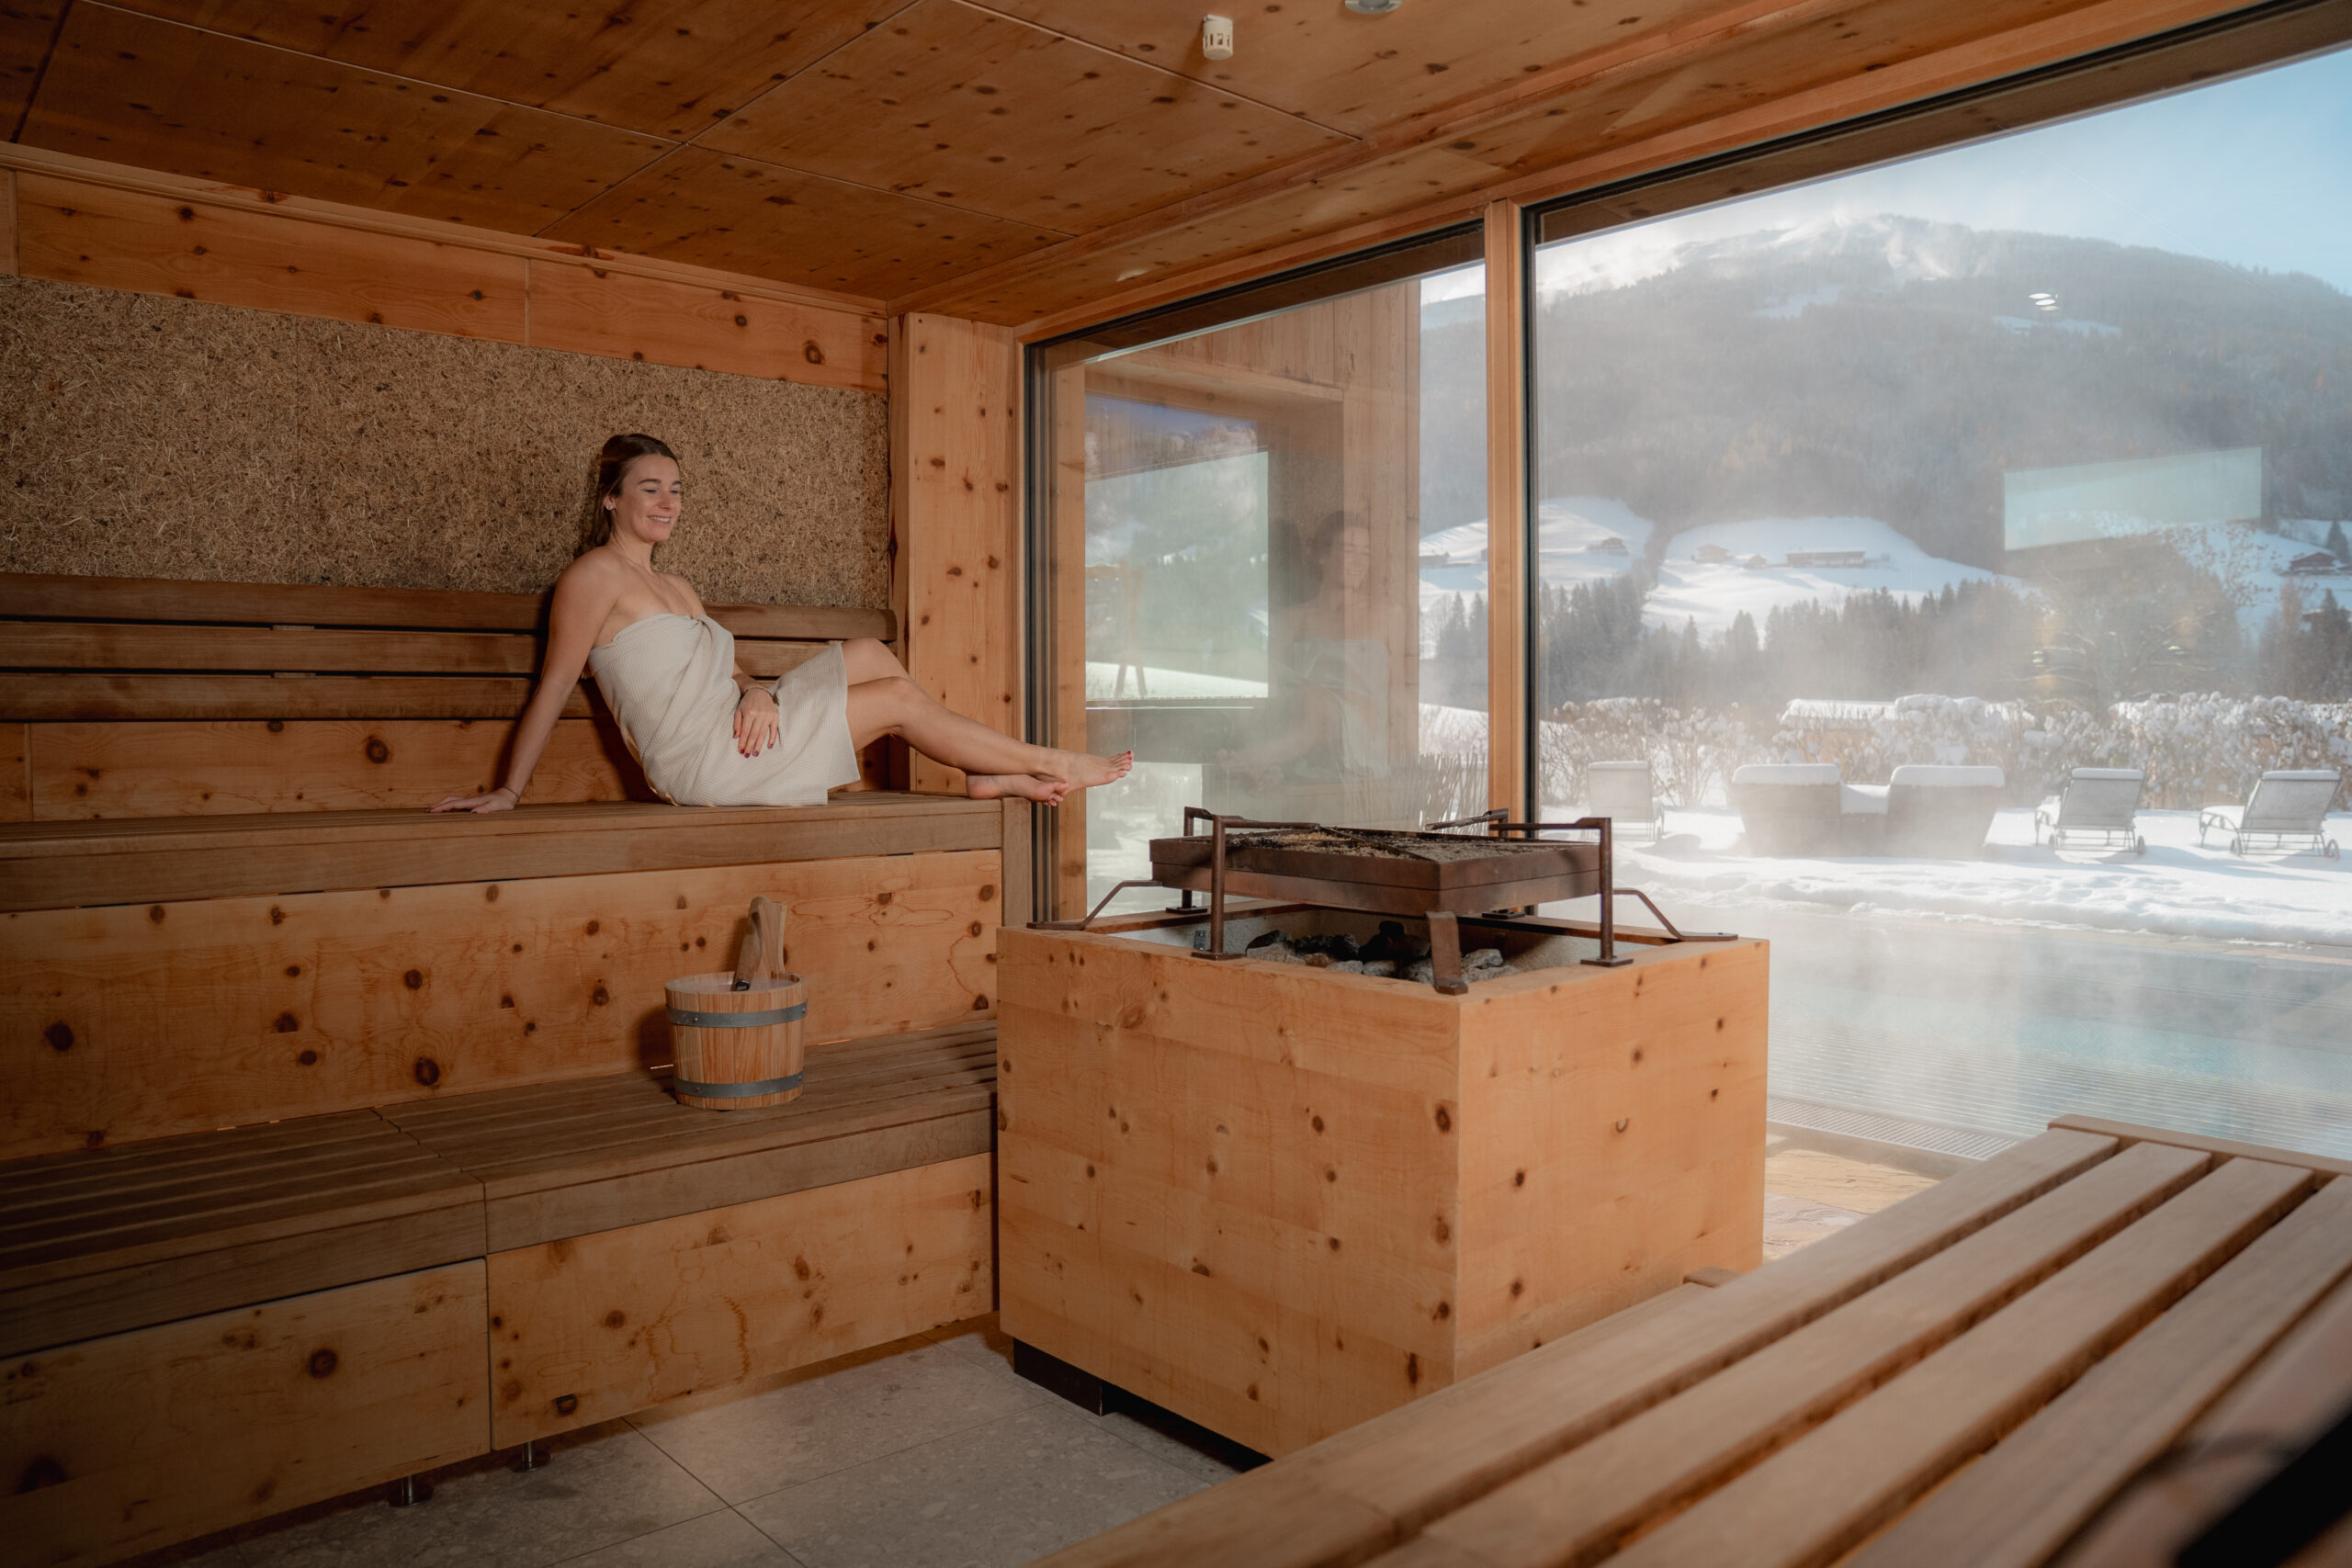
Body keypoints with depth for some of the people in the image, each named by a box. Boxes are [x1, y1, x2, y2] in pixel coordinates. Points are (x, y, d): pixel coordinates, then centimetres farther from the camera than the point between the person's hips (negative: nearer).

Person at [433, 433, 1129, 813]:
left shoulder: (675, 587, 20)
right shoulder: (596, 574, -7)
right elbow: (554, 685, -11)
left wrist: (757, 690, -9)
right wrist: (509, 792, -12)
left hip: (732, 730, 9)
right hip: (701, 761, -9)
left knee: (868, 652, 3)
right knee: (899, 697, -6)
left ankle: (988, 774, 3)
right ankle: (1048, 762, 5)